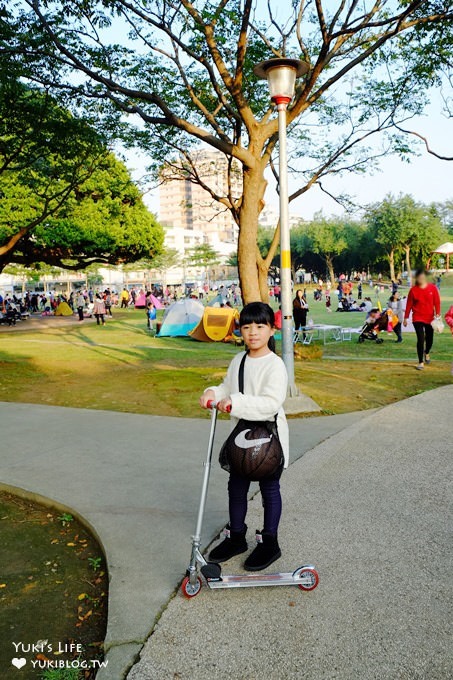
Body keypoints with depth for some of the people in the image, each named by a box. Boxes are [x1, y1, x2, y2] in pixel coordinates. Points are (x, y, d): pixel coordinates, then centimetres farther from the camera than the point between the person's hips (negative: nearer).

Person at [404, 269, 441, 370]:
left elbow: (437, 302, -1)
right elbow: (409, 304, -1)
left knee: (429, 338, 13)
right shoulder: (413, 290, -5)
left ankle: (426, 353, 46)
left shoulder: (432, 288, -3)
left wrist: (438, 314, -9)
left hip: (430, 318, 2)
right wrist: (406, 318, 1)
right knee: (421, 339, -9)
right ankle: (421, 362, 0)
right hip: (418, 318, -2)